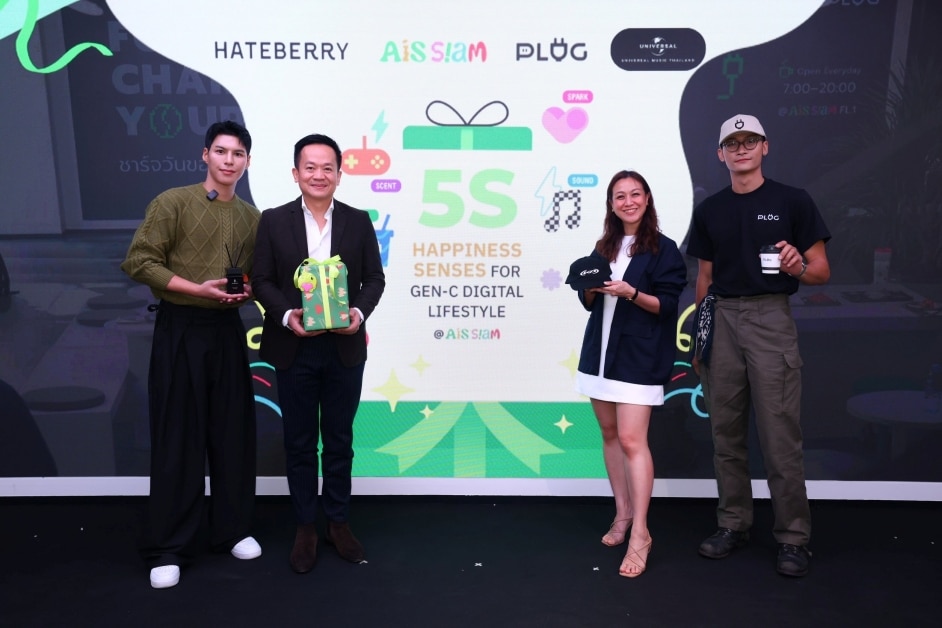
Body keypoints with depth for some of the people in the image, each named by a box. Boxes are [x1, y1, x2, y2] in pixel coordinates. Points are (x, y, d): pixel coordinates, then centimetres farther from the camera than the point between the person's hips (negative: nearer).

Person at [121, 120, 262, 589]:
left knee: (233, 433, 8)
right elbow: (138, 261, -10)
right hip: (180, 329, -4)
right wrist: (198, 289, -18)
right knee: (177, 438, 0)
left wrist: (247, 290, -2)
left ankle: (232, 529, 24)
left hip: (228, 329, 5)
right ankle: (166, 548, 12)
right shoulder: (173, 202, -4)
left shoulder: (252, 216, 11)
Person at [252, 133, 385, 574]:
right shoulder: (274, 221, 1)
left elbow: (374, 278, 4)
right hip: (294, 348, 0)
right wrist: (286, 315, -18)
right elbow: (262, 280, 0)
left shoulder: (359, 221, 4)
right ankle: (305, 527, 24)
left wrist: (360, 312, -15)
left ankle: (338, 523, 27)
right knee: (299, 442, 9)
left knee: (339, 440, 12)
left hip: (345, 348, 1)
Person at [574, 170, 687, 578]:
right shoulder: (604, 247, 12)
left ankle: (640, 533, -2)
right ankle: (622, 514, 23)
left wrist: (631, 293, -23)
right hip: (600, 350, 6)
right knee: (609, 433, 10)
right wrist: (591, 287, -9)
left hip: (639, 356, -6)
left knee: (632, 440, -10)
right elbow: (589, 303, 12)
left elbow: (667, 304, -9)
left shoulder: (663, 249, -4)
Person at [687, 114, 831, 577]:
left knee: (780, 434, -4)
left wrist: (799, 266, -21)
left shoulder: (792, 201, 3)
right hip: (721, 320, 4)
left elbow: (822, 271, 2)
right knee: (726, 432, 9)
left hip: (770, 318, -4)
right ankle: (733, 524, 22)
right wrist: (699, 336, 12)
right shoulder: (709, 210, 14)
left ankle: (793, 536, 9)